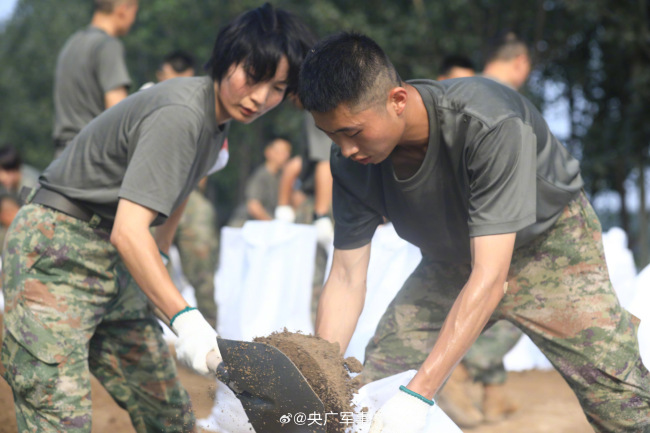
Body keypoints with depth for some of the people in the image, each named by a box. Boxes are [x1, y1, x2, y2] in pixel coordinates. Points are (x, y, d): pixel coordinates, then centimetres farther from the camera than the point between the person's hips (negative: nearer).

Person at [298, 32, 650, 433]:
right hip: (451, 259, 5)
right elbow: (347, 278, -14)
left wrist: (419, 393, -46)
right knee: (375, 385, -9)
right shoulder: (353, 164, -21)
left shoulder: (491, 125, -38)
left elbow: (490, 275, -41)